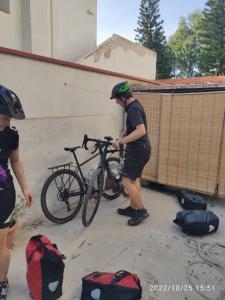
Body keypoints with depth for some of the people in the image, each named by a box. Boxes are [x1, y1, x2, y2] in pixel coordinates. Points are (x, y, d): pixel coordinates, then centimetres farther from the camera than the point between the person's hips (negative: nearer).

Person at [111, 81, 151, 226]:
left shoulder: (133, 108, -20)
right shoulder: (135, 105, 13)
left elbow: (141, 131, -31)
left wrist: (121, 141, -32)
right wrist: (123, 139, 21)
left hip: (138, 149, -11)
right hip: (140, 148, 11)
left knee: (127, 181, -5)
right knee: (134, 179, 17)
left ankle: (141, 211, 7)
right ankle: (133, 208, 29)